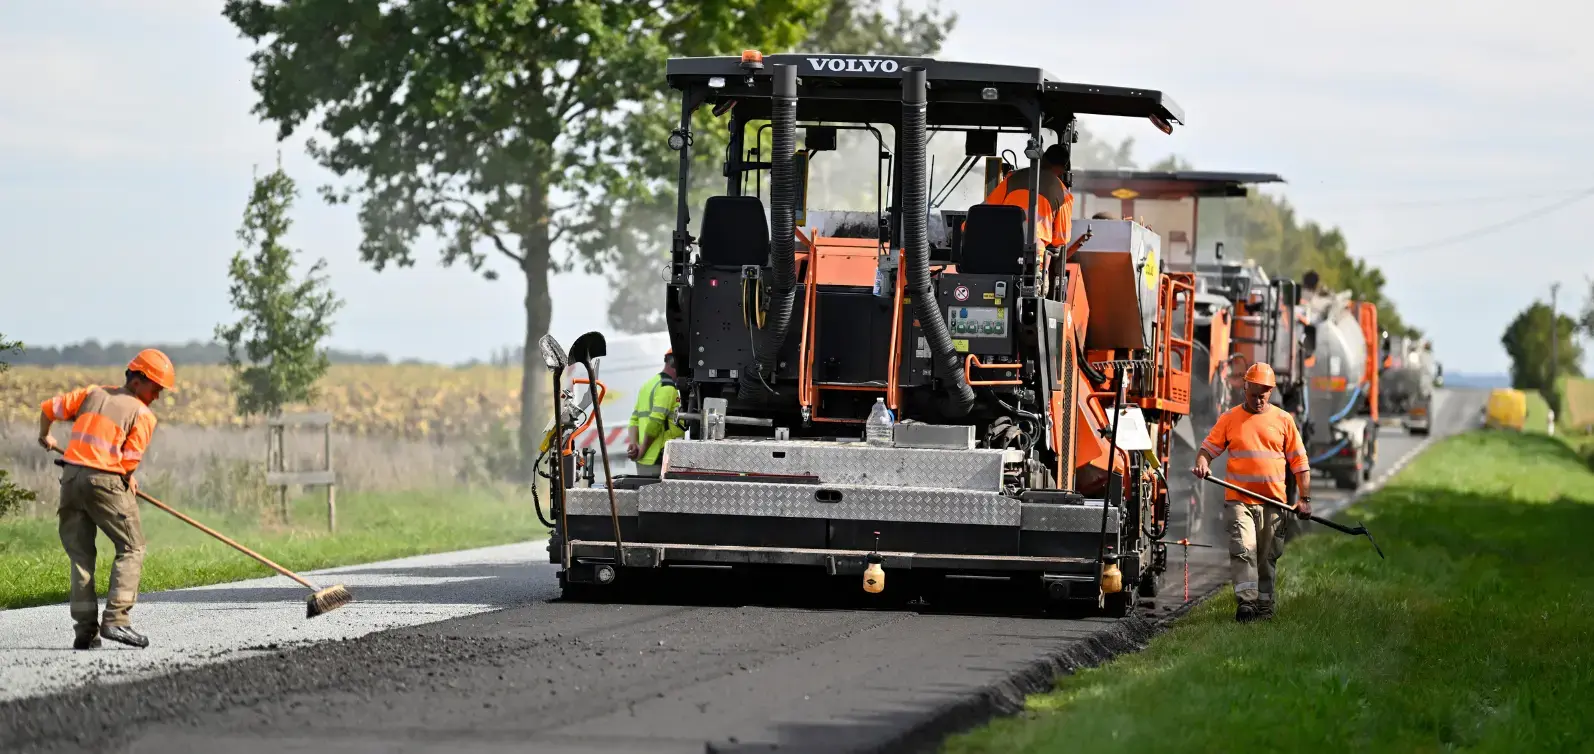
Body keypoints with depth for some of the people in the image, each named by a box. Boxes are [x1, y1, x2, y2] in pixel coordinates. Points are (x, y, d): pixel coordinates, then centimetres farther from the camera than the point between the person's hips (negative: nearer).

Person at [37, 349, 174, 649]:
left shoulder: (93, 394, 15)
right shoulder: (143, 415, 0)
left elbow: (49, 408, 16)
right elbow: (129, 463, -6)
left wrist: (45, 437, 36)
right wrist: (129, 481, 16)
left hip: (71, 475, 6)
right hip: (104, 480, -6)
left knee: (80, 554, 12)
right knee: (131, 549, 5)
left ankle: (85, 628, 6)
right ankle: (115, 619, -11)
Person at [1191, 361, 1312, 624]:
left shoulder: (1283, 420, 9)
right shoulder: (1229, 419, 8)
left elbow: (1299, 462, 10)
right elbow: (1209, 447, 8)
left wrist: (1304, 499, 4)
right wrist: (1202, 463, -16)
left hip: (1273, 502, 1)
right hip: (1238, 501, -1)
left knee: (1268, 555, 6)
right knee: (1243, 550, -16)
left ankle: (1264, 601, 16)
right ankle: (1246, 600, -22)